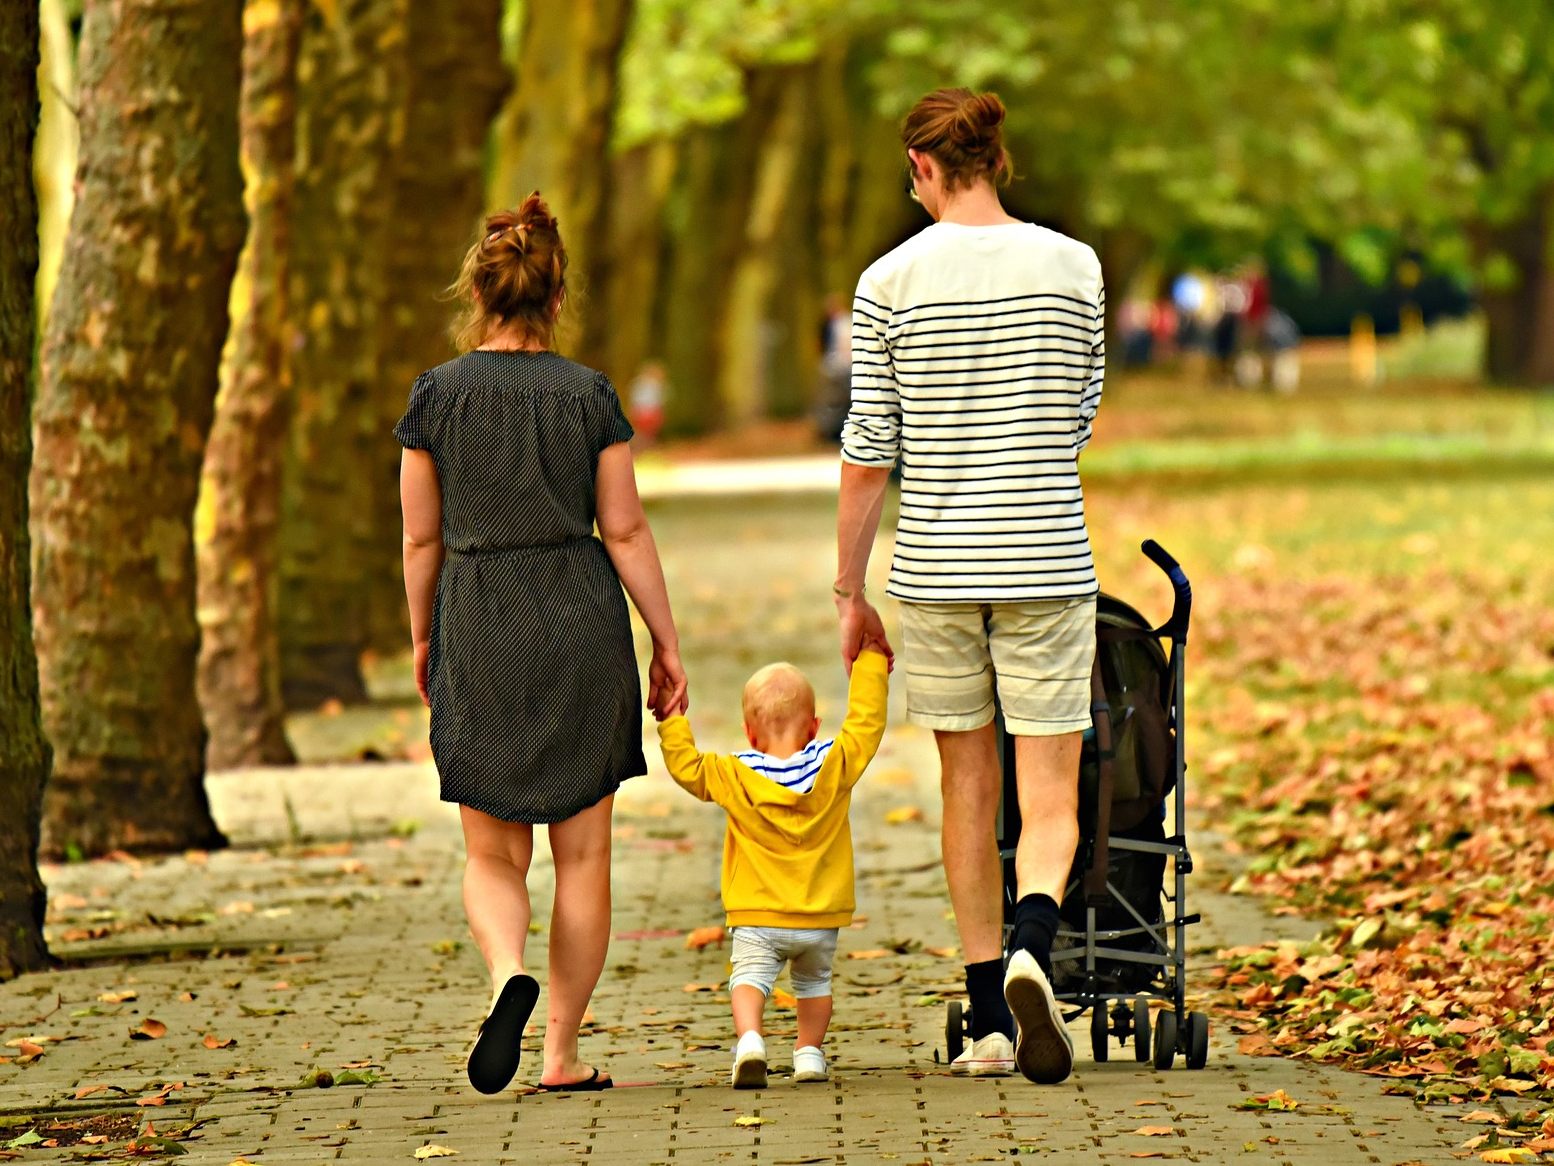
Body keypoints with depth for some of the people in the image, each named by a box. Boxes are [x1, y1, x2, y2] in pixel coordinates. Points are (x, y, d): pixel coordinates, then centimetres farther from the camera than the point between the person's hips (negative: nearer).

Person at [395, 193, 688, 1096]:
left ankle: (509, 976, -21)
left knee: (493, 855, 9)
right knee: (583, 852, 8)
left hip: (478, 627, 0)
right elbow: (625, 530, -2)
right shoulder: (589, 394, -2)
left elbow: (423, 538, 2)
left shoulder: (437, 395, -2)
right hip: (581, 620, 0)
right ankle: (564, 1053, 8)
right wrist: (668, 646, 5)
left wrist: (423, 639, 16)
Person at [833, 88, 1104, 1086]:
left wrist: (851, 592, 6)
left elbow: (868, 456, -3)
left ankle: (990, 1023, 15)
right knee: (1050, 800, 2)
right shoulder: (1073, 266, -1)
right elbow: (1082, 421, 9)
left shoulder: (891, 282, -3)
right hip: (1047, 566, -1)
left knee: (969, 792, 13)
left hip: (937, 568, 1)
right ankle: (1032, 948, -27)